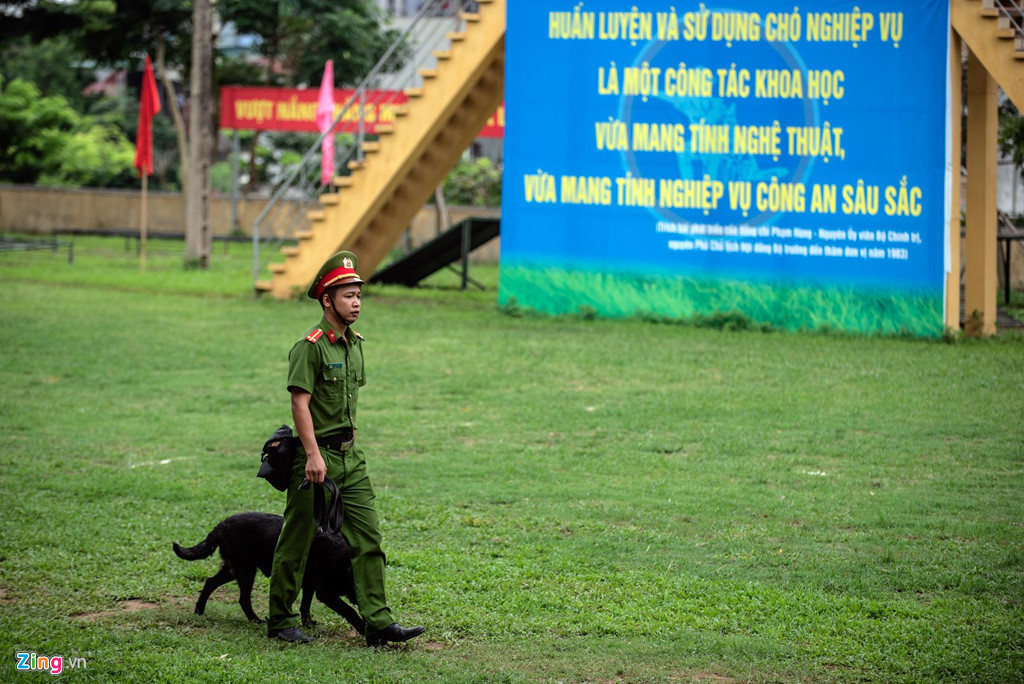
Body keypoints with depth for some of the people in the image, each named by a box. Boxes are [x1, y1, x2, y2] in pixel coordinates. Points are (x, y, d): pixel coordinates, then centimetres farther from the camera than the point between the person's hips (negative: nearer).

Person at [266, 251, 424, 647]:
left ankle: (378, 622, -1)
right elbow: (300, 403, -18)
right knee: (296, 541, 2)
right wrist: (314, 455, -24)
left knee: (368, 539, 1)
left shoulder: (354, 343, 13)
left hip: (350, 454, 8)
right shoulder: (310, 346, -13)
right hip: (317, 454, -8)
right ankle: (280, 621, 13)